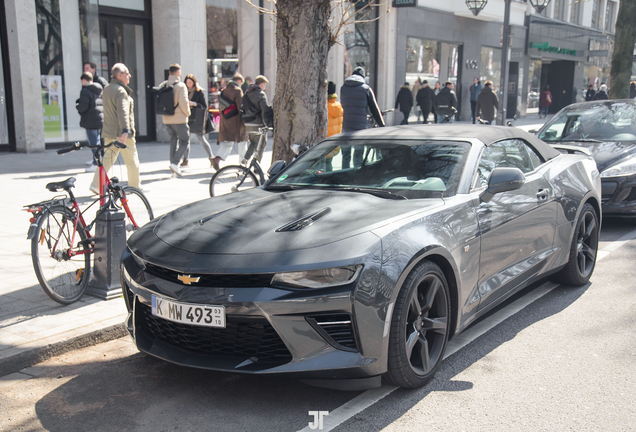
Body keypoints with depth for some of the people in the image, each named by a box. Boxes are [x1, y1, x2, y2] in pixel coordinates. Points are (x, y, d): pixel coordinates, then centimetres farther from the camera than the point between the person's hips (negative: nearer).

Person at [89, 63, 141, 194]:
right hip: (121, 133, -8)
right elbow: (123, 112, -28)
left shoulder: (106, 89, 13)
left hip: (108, 132, 9)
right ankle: (135, 187, 15)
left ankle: (96, 184, 3)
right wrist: (125, 130, -36)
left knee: (107, 159, 11)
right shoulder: (121, 91, -16)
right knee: (132, 161, 5)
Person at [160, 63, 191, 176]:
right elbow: (183, 102, -18)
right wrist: (187, 113, -1)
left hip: (167, 119, 6)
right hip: (179, 119, -6)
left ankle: (173, 164, 17)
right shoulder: (180, 86, -12)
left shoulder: (162, 86, 6)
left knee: (173, 141, 17)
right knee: (185, 142, 3)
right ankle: (175, 163, -12)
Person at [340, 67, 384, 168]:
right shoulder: (366, 88, -1)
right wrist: (382, 125, 6)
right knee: (358, 157, 5)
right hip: (360, 127, -3)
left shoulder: (343, 88, 9)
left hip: (345, 126, 3)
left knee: (345, 156, 12)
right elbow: (374, 109, 0)